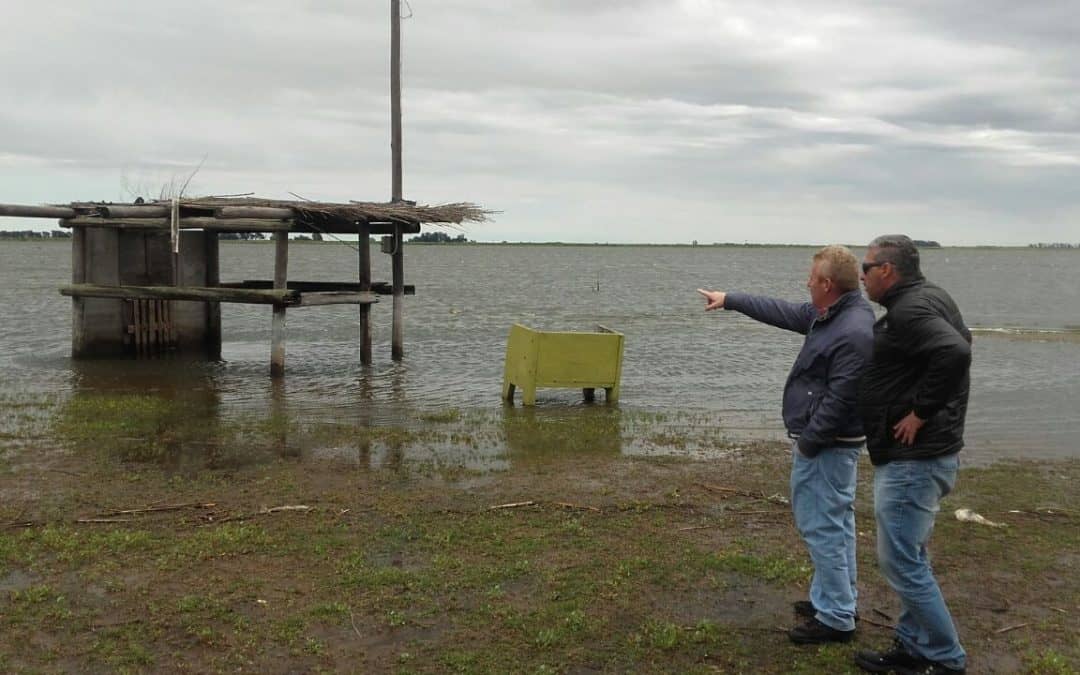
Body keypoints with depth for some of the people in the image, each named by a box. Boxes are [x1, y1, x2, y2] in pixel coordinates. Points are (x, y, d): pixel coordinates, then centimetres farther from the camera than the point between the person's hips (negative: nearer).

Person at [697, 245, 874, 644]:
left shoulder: (854, 332, -25)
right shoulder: (829, 314, 7)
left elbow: (839, 400, -27)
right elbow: (783, 312, 21)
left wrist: (807, 442, -17)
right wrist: (729, 300, 28)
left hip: (826, 446, -11)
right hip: (828, 442, 11)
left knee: (822, 526, -5)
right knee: (834, 523, 18)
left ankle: (836, 619, 4)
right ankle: (834, 600, 30)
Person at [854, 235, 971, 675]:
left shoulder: (910, 309, -19)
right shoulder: (923, 300, 12)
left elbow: (955, 353, -34)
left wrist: (920, 412, -25)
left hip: (912, 460, -11)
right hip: (915, 456, 11)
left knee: (901, 561, -3)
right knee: (908, 557, 18)